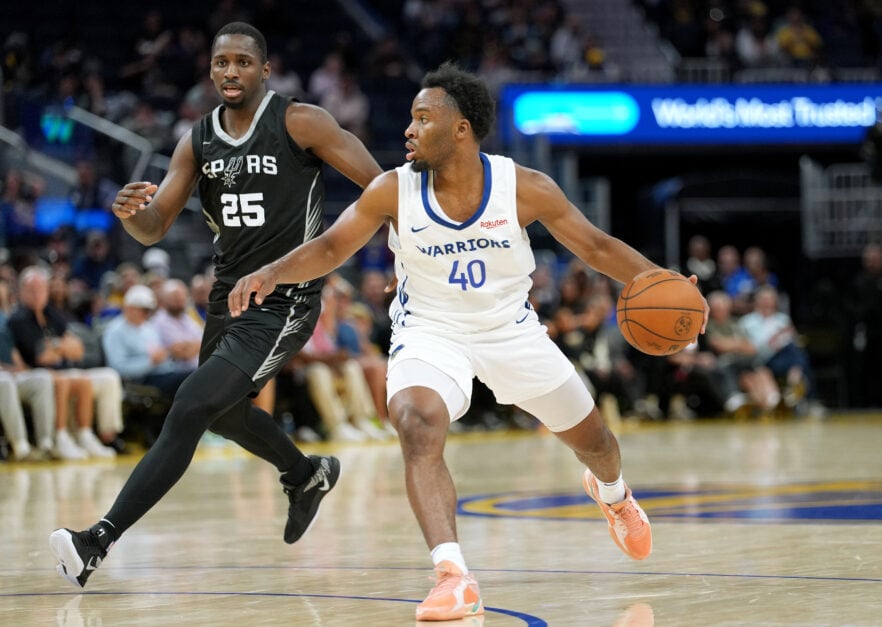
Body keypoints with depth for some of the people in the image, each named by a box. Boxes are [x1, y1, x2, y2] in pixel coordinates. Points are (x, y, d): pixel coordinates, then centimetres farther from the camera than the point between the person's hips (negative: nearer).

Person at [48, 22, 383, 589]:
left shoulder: (299, 123, -13)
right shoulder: (197, 142, 4)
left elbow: (380, 185, -11)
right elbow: (154, 229, 2)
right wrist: (129, 211, -22)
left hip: (283, 303, -8)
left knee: (189, 410, -20)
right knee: (223, 409, 29)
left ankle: (101, 540, -22)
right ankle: (308, 475, 57)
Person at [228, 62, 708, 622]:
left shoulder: (524, 188, -18)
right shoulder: (394, 191, -16)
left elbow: (597, 247, -10)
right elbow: (331, 248, -7)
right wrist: (272, 273, -25)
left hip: (511, 330, 1)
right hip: (430, 334, -1)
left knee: (591, 437, 16)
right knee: (418, 431, -32)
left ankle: (612, 493, 55)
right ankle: (454, 579, -34)